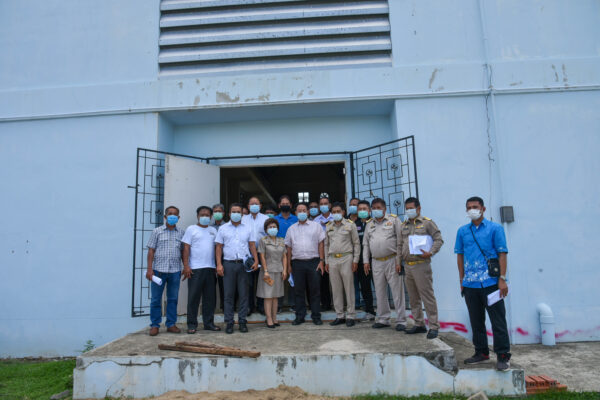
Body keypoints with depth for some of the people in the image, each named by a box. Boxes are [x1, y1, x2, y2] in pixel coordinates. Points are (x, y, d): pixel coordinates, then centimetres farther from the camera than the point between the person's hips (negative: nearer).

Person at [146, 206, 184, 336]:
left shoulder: (181, 233, 10)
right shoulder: (157, 231, 5)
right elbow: (151, 250, 2)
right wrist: (149, 269, -5)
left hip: (175, 271, 2)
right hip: (158, 270, -1)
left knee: (173, 299, 8)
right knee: (156, 299, 4)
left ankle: (171, 324, 18)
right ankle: (154, 325, 15)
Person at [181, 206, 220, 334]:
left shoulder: (213, 230, 15)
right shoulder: (191, 229, 3)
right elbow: (186, 248, -2)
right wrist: (186, 266, -11)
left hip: (210, 268, 4)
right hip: (195, 269, -4)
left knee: (210, 297, 8)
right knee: (193, 297, 0)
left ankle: (209, 323, 17)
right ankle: (192, 324, 9)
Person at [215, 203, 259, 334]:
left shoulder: (247, 229, 11)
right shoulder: (223, 229, 8)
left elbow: (252, 245, 9)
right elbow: (219, 247, 5)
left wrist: (256, 260, -4)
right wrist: (219, 264, -5)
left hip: (244, 264, 1)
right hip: (228, 264, -1)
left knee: (244, 294, 3)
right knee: (229, 294, 3)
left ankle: (242, 321, 12)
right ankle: (229, 322, 11)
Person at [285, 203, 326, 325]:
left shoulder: (316, 226, 8)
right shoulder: (291, 229, 13)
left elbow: (321, 244, 4)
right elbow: (288, 247, 12)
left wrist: (321, 261, -3)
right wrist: (289, 265, 7)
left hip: (313, 261, -1)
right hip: (297, 263, 2)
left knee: (315, 290, 2)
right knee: (299, 291, 6)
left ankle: (316, 316, 12)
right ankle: (300, 316, 16)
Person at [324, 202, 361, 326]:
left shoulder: (350, 224, 2)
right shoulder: (328, 227, 13)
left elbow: (356, 243, 1)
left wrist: (355, 260, -5)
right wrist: (326, 261, 11)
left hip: (346, 258, -4)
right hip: (332, 259, 4)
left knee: (349, 288, -1)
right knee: (336, 289, 7)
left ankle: (350, 316, 8)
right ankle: (339, 316, 16)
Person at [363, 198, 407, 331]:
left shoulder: (394, 220, 0)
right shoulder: (369, 224, 14)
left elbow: (400, 241, -5)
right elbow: (365, 244, 16)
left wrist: (399, 261, -11)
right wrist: (366, 261, 7)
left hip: (392, 260, -4)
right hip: (376, 262, 5)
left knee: (397, 291, -2)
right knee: (380, 292, 10)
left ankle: (401, 321, 8)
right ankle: (383, 319, 22)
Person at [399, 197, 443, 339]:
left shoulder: (427, 223, -2)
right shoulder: (404, 225, 15)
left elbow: (439, 239, -6)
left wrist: (431, 252, -18)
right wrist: (401, 256, 10)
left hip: (421, 265, -6)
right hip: (407, 265, 7)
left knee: (427, 296, -4)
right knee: (413, 298, 13)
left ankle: (433, 326, 6)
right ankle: (419, 324, 23)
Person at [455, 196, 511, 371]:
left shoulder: (495, 228, -1)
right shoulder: (462, 231, 9)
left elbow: (502, 254, -3)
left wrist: (502, 279, -10)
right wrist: (462, 280, 10)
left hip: (490, 283, -4)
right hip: (470, 284, 4)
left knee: (498, 321, 0)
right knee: (476, 321, 14)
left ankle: (503, 356, 11)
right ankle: (481, 352, 27)